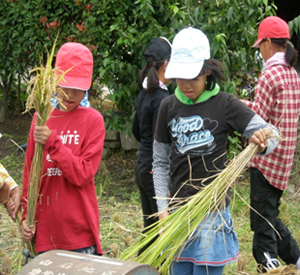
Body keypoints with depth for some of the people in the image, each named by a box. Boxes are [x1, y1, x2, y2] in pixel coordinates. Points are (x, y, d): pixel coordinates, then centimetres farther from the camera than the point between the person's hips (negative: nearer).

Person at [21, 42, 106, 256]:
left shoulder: (93, 120, -4)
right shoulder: (41, 118, 6)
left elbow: (83, 174, -12)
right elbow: (29, 172, 10)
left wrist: (52, 142, -21)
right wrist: (27, 215, 6)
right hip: (45, 228, 3)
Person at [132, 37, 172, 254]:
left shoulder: (144, 93, 10)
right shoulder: (161, 98, -18)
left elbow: (136, 130, 21)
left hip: (143, 167, 9)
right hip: (155, 170, -9)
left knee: (150, 228, 16)